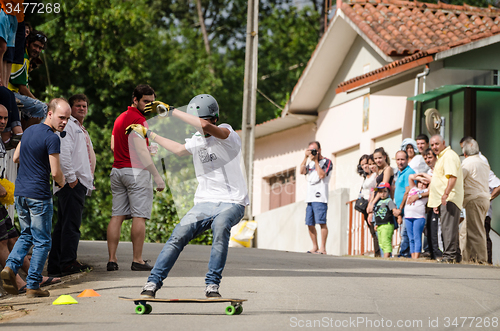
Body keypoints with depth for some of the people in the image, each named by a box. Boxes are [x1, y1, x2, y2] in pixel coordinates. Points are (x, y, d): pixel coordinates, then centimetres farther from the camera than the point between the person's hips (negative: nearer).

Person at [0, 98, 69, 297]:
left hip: (20, 192, 7)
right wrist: (62, 182, 5)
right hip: (39, 195, -7)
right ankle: (33, 285, 2)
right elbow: (55, 172, -16)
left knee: (26, 235, 20)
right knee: (42, 241, 2)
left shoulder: (28, 131, 12)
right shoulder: (52, 138, -14)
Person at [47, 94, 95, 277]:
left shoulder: (82, 130, 27)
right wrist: (71, 177, -20)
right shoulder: (67, 126, -5)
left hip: (80, 184, 10)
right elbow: (63, 152, -18)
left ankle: (55, 265, 9)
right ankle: (68, 262, -11)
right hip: (72, 183, -10)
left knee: (63, 225, 8)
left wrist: (89, 181, 21)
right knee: (71, 223, -11)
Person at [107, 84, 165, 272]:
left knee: (117, 216, 5)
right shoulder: (139, 120, -11)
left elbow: (113, 145, 23)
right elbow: (141, 151, -18)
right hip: (136, 171, -8)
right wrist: (157, 175, -17)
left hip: (117, 170, 9)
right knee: (139, 217, -6)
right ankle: (137, 260, -8)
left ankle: (112, 259, 2)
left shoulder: (120, 118, 17)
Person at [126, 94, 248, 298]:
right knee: (179, 234, -17)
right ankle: (153, 283, -13)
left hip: (231, 203, -6)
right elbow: (178, 149, 37)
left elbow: (205, 125, -30)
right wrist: (147, 134, 44)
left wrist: (170, 110, -25)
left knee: (220, 225, -37)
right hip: (204, 203, 6)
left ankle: (212, 285, -32)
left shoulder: (227, 134, -8)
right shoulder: (197, 140, 14)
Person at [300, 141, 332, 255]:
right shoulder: (310, 162, 22)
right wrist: (306, 157, 2)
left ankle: (322, 248, -13)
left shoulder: (327, 162, 2)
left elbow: (322, 175, -12)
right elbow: (302, 171, 6)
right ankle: (315, 247, 13)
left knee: (321, 222, -12)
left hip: (320, 197, -7)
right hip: (310, 197, 7)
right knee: (310, 224, 5)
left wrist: (316, 160, -6)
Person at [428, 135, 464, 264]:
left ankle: (449, 255, -17)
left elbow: (453, 177, -24)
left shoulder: (449, 156, -10)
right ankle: (456, 255, 14)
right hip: (443, 200, 11)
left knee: (448, 227, -14)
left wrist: (446, 194, -35)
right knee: (448, 228, 11)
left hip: (449, 199, -11)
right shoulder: (441, 157, 24)